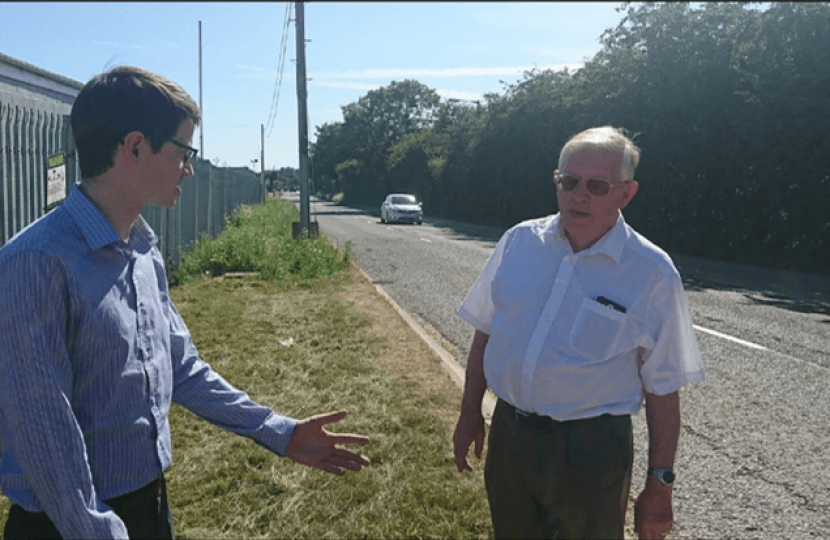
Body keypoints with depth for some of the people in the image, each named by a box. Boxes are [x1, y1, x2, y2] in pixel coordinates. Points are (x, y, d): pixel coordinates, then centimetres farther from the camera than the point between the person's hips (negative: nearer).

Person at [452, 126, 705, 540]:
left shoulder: (652, 273, -10)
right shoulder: (518, 242, -1)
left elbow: (662, 388, -6)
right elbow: (486, 332, 8)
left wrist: (660, 485, -4)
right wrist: (470, 412, 9)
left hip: (590, 454, -3)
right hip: (507, 436, 4)